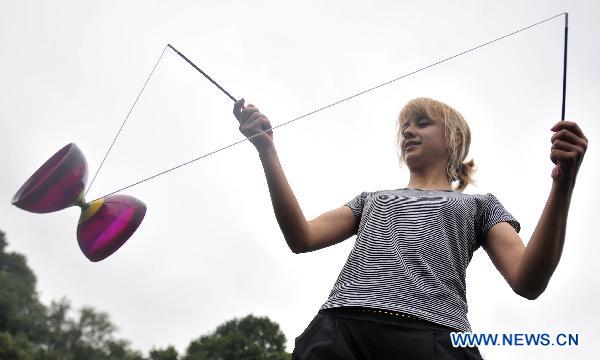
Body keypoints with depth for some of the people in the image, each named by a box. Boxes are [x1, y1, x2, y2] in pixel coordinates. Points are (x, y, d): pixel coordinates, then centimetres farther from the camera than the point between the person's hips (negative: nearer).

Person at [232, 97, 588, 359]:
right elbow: (302, 238, 15)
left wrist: (563, 184, -6)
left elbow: (528, 282, 6)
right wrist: (267, 149, 10)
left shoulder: (479, 205, 22)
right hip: (340, 329, 3)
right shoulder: (371, 199, 30)